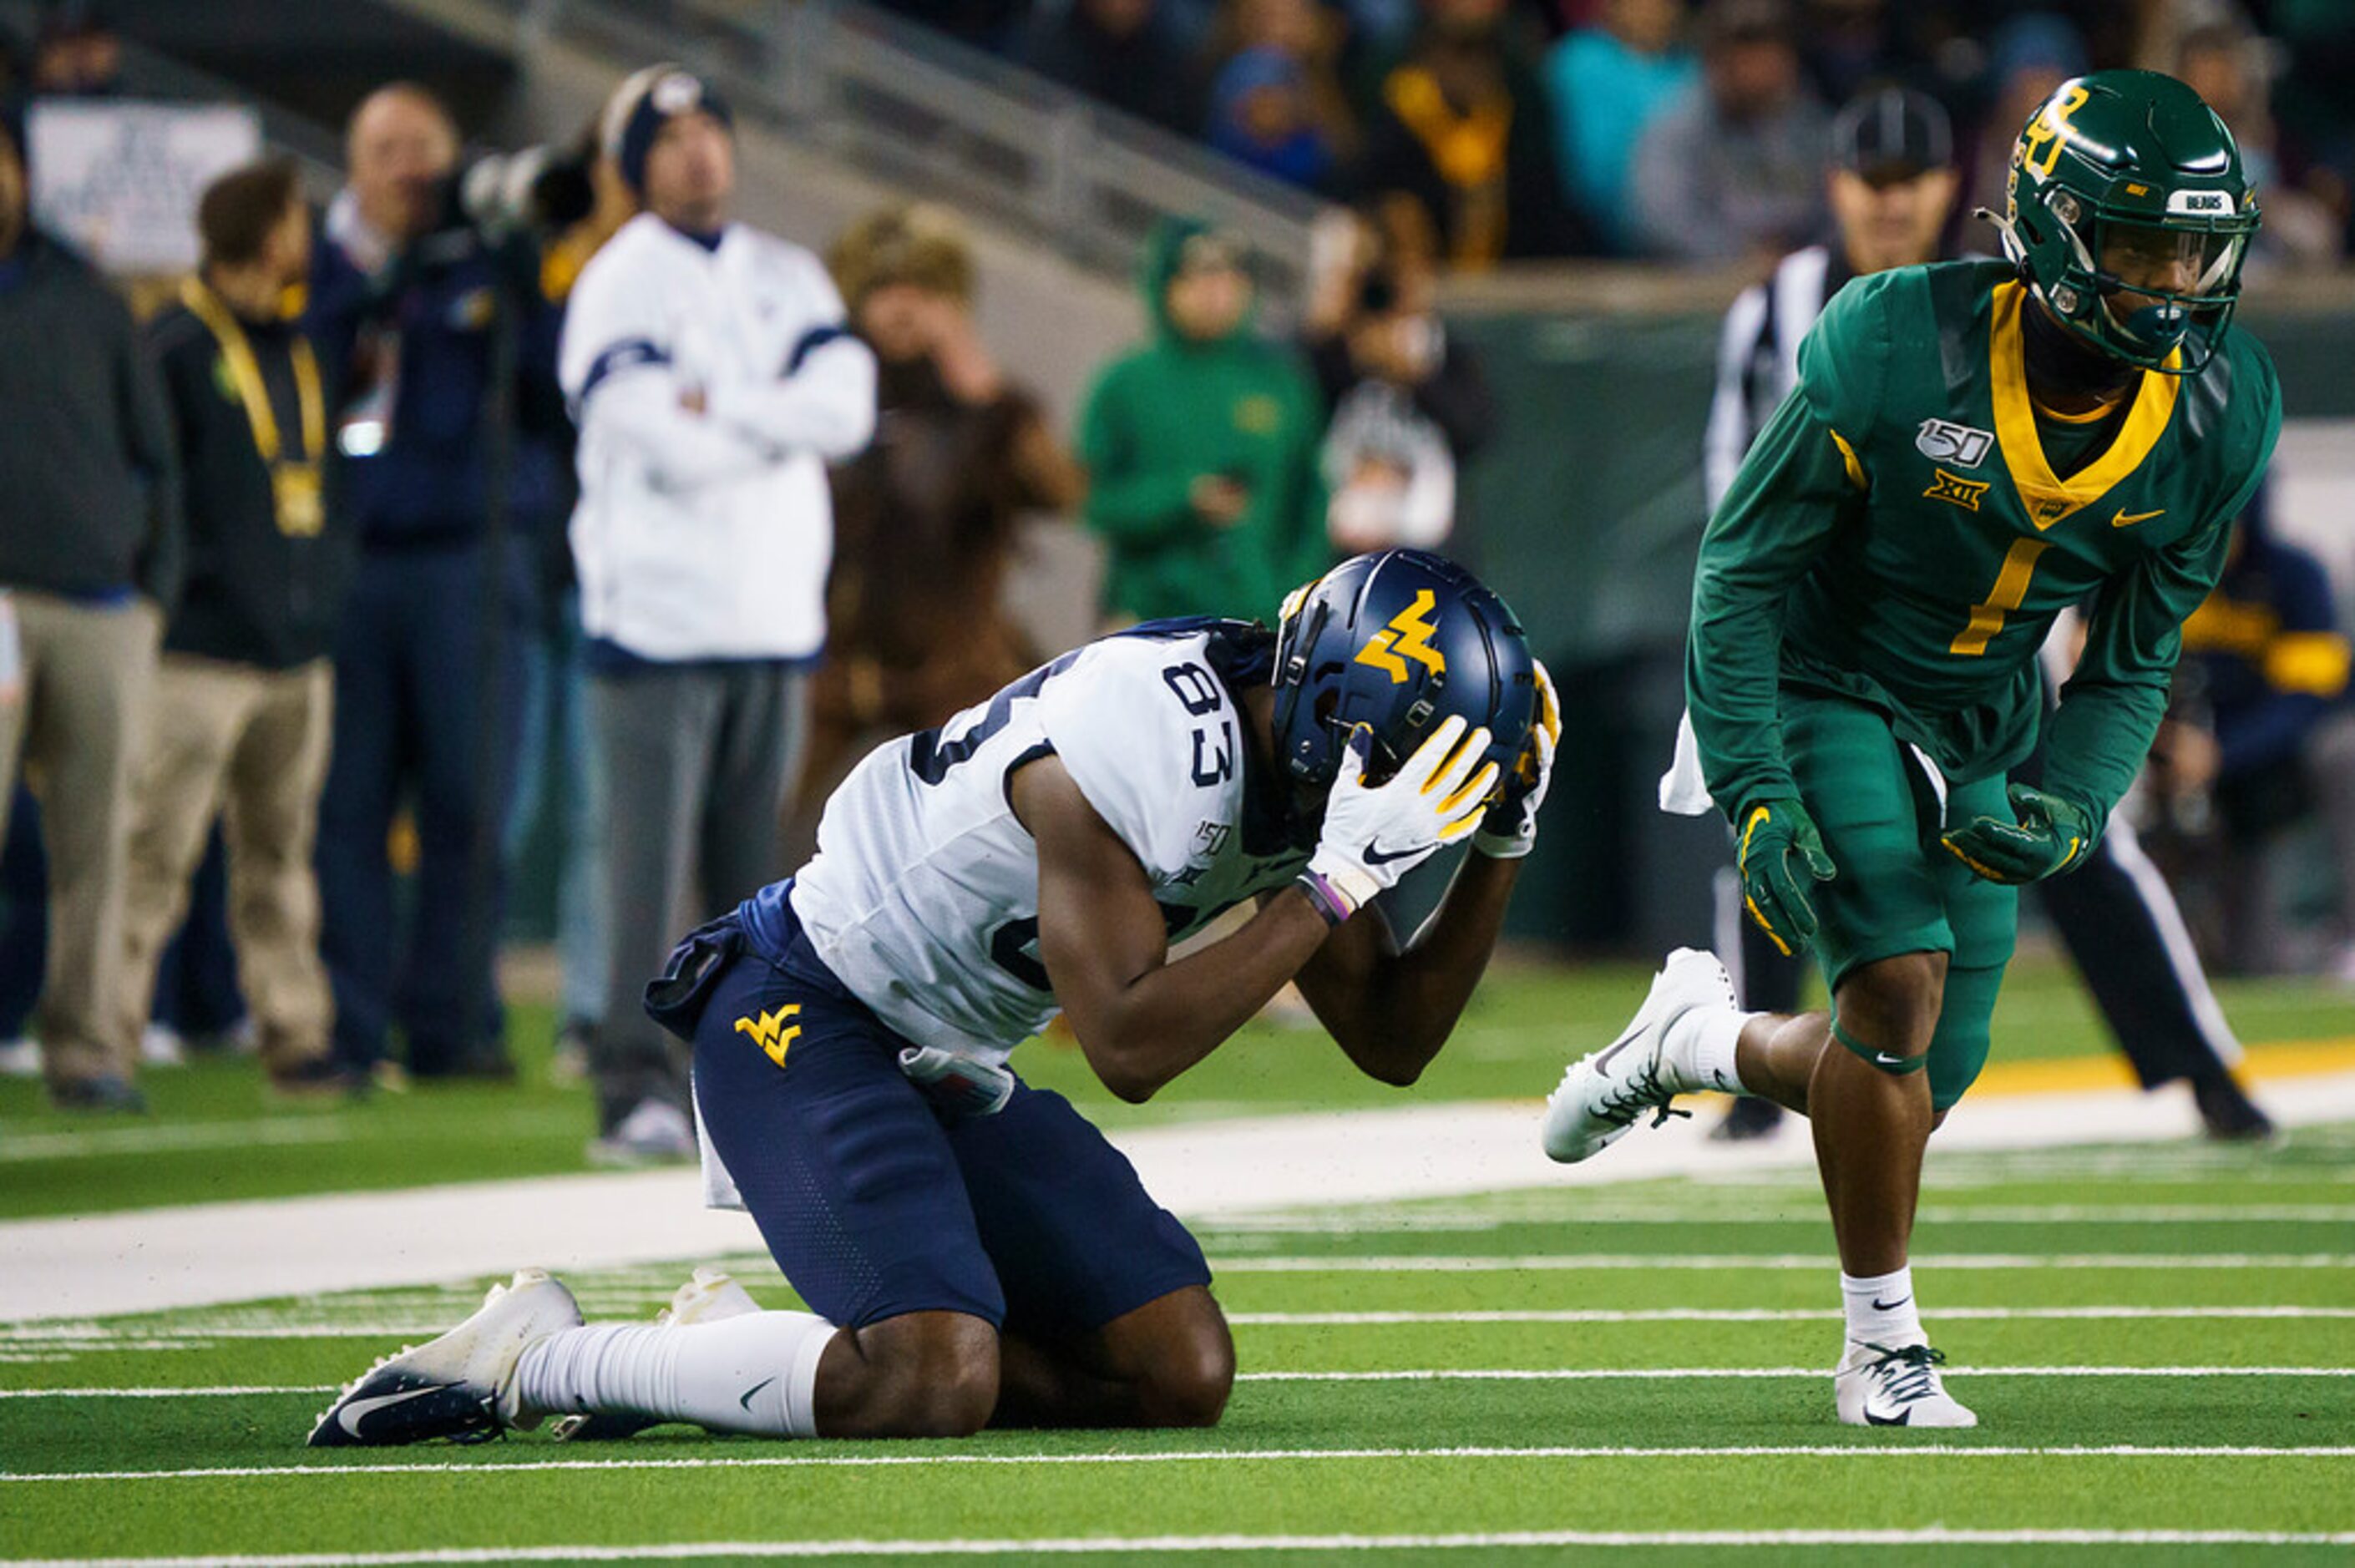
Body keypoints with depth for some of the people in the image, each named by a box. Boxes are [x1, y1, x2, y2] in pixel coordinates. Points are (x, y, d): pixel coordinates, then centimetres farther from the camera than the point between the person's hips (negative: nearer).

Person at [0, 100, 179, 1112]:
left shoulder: (84, 300, 14)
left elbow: (152, 451, 18)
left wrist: (157, 583, 9)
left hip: (105, 608, 3)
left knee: (95, 841, 2)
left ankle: (86, 1045, 6)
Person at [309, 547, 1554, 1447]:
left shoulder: (1298, 763, 1)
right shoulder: (1141, 744, -27)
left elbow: (1391, 1040, 9)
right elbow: (1130, 1049, -28)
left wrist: (1498, 851, -3)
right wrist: (1336, 885, -29)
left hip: (950, 1070, 10)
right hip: (806, 1015, -10)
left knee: (1183, 1377, -3)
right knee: (934, 1389, -29)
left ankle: (754, 1356, 6)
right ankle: (541, 1362, -11)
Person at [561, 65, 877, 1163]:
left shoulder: (789, 280, 14)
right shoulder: (619, 285, -4)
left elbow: (845, 407, -3)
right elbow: (671, 447, -17)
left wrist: (719, 406, -12)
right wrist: (782, 426, -3)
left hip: (776, 618, 5)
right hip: (660, 616, -5)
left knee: (754, 866, 8)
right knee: (651, 865, -8)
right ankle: (634, 1087, -7)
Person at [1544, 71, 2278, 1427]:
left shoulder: (2218, 417, -14)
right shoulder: (1895, 351, -28)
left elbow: (2134, 661, -2)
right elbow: (1742, 572, -17)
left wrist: (2069, 812, -20)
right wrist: (1757, 797, -24)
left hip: (1975, 743, 5)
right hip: (1823, 694, -5)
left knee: (1922, 1088, 4)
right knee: (1901, 979, -24)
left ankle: (1703, 1040, 37)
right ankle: (1885, 1343, -6)